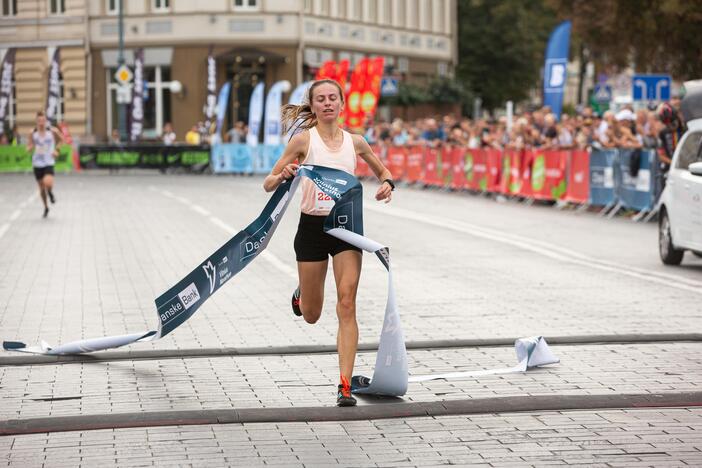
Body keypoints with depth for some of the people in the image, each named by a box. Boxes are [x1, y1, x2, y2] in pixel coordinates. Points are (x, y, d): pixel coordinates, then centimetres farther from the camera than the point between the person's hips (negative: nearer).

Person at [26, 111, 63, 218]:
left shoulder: (52, 131, -6)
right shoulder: (33, 134, -2)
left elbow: (61, 140, 12)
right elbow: (28, 149, 5)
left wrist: (55, 150, -1)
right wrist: (31, 148, -19)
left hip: (49, 163, -2)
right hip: (37, 164, 2)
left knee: (48, 183, -26)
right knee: (41, 188, 9)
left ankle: (50, 193, 12)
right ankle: (46, 207, 31)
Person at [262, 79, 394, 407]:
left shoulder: (355, 142, 4)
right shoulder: (303, 140, -5)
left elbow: (382, 171, 22)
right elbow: (268, 185, -4)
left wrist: (387, 184, -1)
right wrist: (283, 176, -26)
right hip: (312, 227, -1)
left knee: (347, 305, -12)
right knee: (311, 315, 10)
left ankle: (345, 385, -10)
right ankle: (301, 295, 49)